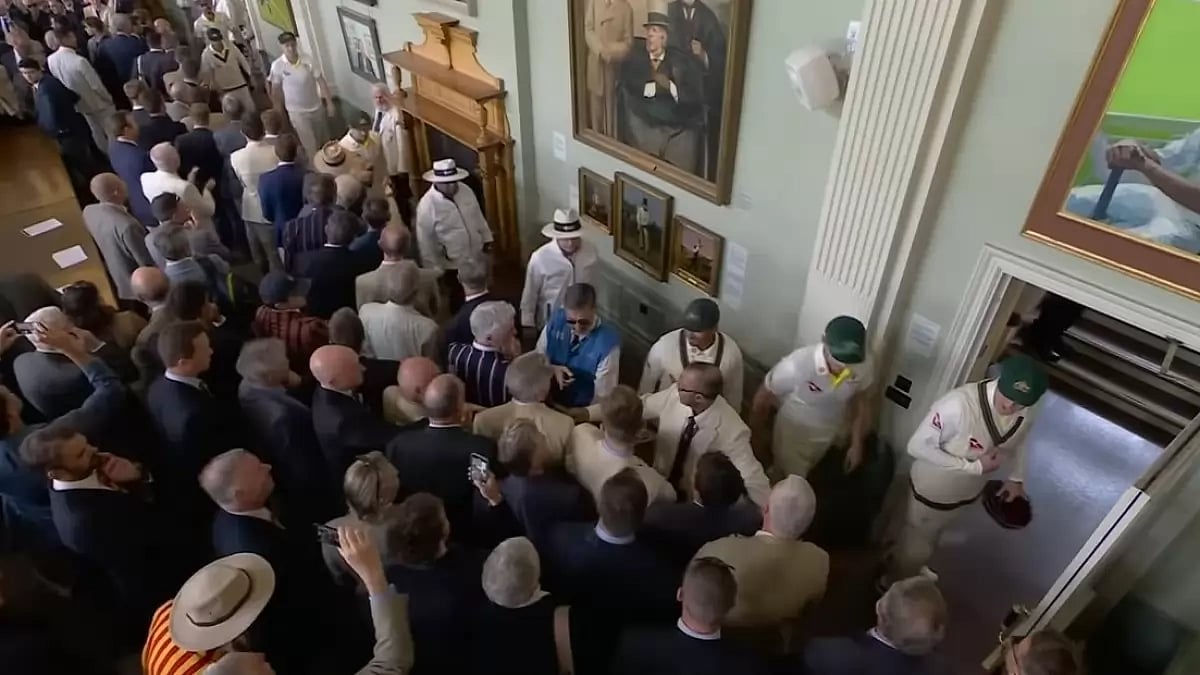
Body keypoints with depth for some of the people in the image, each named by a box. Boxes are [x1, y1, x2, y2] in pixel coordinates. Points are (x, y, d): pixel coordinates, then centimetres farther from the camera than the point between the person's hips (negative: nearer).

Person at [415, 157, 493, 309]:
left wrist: (487, 238, 12)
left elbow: (478, 216, 9)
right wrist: (434, 268, -13)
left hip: (476, 257, 5)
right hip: (453, 264, -5)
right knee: (459, 302, 14)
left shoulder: (465, 190, -6)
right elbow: (425, 241, -17)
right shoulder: (427, 205, -23)